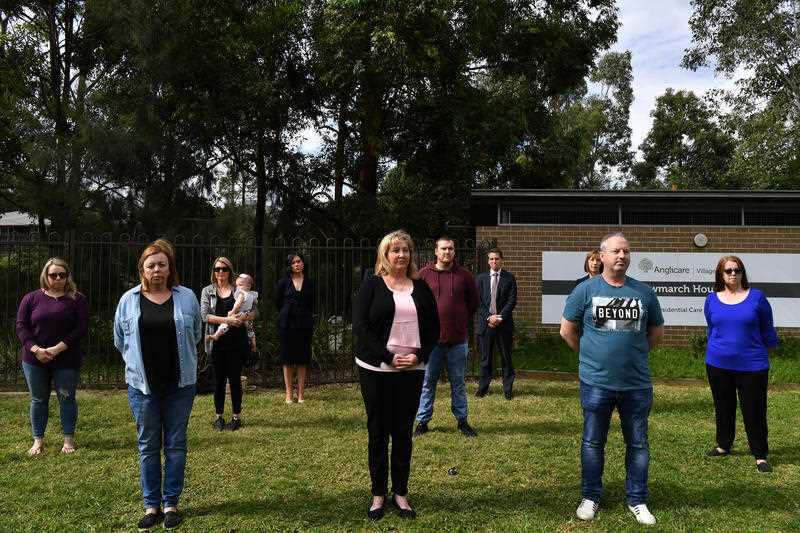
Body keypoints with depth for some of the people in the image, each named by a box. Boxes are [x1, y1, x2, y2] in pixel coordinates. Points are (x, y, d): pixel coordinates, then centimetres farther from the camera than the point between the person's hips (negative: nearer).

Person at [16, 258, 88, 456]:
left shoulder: (77, 299, -1)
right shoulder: (31, 298, 4)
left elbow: (81, 328, -8)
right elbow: (21, 326, -1)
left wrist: (58, 348, -17)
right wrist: (36, 349, -15)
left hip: (66, 360, -1)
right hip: (34, 359, 2)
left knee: (67, 398, 5)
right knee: (38, 399, 10)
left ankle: (69, 439, 17)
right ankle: (38, 440, 21)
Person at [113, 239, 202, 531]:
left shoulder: (187, 297, 0)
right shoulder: (129, 300, 1)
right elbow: (120, 340, 13)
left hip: (180, 384, 0)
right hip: (142, 384, 0)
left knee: (175, 445, 6)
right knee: (148, 446, 8)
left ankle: (171, 504, 18)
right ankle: (151, 505, 19)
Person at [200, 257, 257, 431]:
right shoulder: (207, 291, 6)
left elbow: (255, 311, 3)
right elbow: (204, 315, -7)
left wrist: (244, 317, -19)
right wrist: (226, 320, -19)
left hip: (236, 341, -1)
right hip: (216, 340, 1)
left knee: (235, 378, 4)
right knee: (219, 379, 8)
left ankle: (236, 416, 15)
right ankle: (219, 417, 19)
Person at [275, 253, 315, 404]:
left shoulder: (309, 283, 6)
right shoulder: (283, 282, 1)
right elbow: (278, 302, 9)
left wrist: (305, 316, 11)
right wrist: (288, 314, 12)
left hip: (304, 324, 1)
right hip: (287, 324, -1)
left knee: (303, 360, 2)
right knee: (287, 360, 2)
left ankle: (301, 394, 6)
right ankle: (288, 394, 7)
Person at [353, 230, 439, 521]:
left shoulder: (421, 287, 8)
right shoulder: (371, 285, -1)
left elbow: (434, 327, 8)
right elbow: (360, 326, -9)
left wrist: (419, 356, -8)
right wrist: (388, 357, -15)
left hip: (412, 369, 3)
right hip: (376, 369, -2)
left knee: (403, 431, 8)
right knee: (378, 431, 5)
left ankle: (400, 492, 20)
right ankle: (378, 494, 17)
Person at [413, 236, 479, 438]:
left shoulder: (464, 275, 2)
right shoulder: (424, 274, -2)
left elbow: (473, 302, 14)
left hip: (457, 341, 1)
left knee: (458, 383, 11)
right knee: (427, 383, 8)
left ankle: (462, 420, 23)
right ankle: (422, 421, 18)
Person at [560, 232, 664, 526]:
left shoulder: (644, 291, 2)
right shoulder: (585, 290, -5)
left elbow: (656, 331, 14)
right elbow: (567, 330, 3)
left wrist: (634, 353, 10)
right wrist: (591, 355, 6)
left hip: (637, 384, 2)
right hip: (596, 383, -2)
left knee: (638, 443, 11)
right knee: (593, 442, 11)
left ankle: (637, 500, 27)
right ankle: (590, 497, 26)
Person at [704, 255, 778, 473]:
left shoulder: (756, 297, -5)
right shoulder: (712, 299, 2)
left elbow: (768, 330, 6)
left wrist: (768, 349, 12)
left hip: (752, 365, -3)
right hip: (718, 365, 3)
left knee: (754, 411, 2)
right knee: (723, 408, 16)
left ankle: (760, 456, 13)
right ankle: (723, 445, 32)